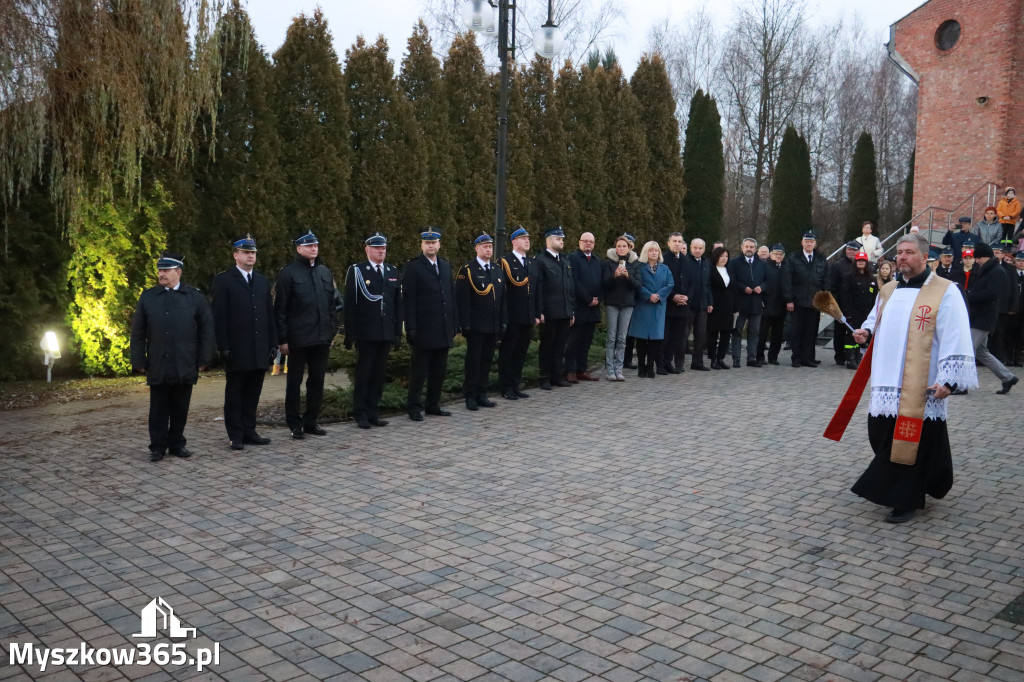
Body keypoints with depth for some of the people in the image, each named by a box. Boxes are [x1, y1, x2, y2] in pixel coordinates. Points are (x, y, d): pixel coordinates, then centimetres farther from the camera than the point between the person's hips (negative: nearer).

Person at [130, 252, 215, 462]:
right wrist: (139, 362, 2)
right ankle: (158, 447, 14)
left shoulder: (195, 297, 5)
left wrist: (203, 360, 0)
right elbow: (138, 333, 8)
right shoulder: (147, 297, 8)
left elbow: (206, 330, 5)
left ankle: (177, 444, 20)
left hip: (185, 366, 0)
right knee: (159, 409, 5)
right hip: (157, 367, 0)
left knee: (180, 409, 8)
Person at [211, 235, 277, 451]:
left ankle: (249, 431, 19)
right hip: (237, 350, -5)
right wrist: (223, 346, -13)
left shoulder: (263, 281, 14)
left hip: (260, 350, 5)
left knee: (253, 394, 10)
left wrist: (273, 342, 7)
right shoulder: (223, 281, -2)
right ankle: (236, 436, 11)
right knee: (234, 395, 5)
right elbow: (219, 317, -7)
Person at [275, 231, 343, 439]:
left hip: (322, 338, 5)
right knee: (294, 382, 6)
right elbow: (280, 308, -7)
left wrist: (332, 332, 10)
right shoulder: (288, 273, -5)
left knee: (317, 381, 11)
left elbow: (334, 304, 15)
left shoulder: (325, 272, 11)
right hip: (298, 339, -5)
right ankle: (295, 424, 15)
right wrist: (282, 339, -10)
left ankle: (311, 421, 22)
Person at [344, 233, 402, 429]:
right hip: (366, 334, -5)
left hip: (386, 333, 5)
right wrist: (350, 334, -10)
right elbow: (350, 304, -5)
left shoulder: (393, 272, 13)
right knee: (363, 374, 1)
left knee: (379, 375, 9)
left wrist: (398, 330, 7)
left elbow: (398, 303, 13)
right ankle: (360, 414, 9)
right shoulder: (356, 271, -2)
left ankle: (373, 412, 17)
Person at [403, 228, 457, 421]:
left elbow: (451, 295, 15)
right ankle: (414, 407, 10)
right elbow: (408, 300, -9)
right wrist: (411, 328, -14)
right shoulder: (412, 267, -5)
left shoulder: (446, 266, 14)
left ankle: (433, 405, 22)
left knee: (440, 371, 11)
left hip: (444, 330, 6)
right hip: (423, 331, -6)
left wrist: (455, 322, 10)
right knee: (418, 372, 1)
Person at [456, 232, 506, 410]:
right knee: (473, 361, 1)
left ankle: (481, 394, 20)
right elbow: (462, 300, -10)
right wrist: (465, 325, -16)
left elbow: (502, 299, 16)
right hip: (475, 327, -6)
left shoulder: (498, 271, 15)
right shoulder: (467, 270, -5)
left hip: (493, 327, 6)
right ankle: (470, 396, 9)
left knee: (487, 361, 11)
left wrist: (502, 322, 9)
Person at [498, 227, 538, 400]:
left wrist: (536, 314, 12)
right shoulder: (505, 262, -6)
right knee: (507, 352, 2)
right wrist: (503, 317, -16)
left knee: (520, 353, 12)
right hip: (512, 318, -6)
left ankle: (516, 386, 21)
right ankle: (506, 388, 10)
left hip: (528, 318, 6)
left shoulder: (532, 263, 16)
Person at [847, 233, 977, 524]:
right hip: (887, 383, 6)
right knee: (882, 437, 9)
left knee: (913, 440, -1)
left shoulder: (944, 292, -6)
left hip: (920, 387, -6)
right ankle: (898, 487, 31)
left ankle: (906, 500, 11)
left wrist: (948, 379, -18)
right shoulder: (888, 291, 14)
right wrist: (866, 331, 7)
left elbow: (955, 339, -11)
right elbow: (875, 321, 30)